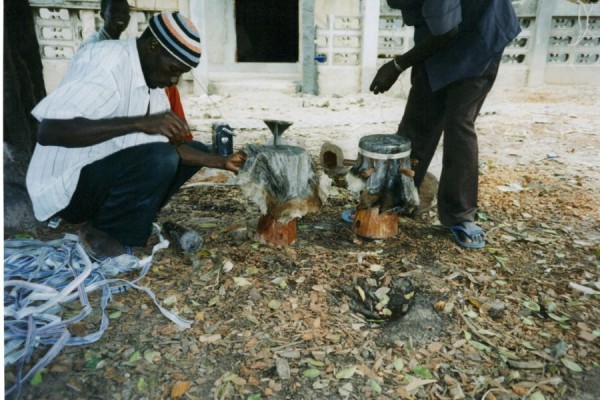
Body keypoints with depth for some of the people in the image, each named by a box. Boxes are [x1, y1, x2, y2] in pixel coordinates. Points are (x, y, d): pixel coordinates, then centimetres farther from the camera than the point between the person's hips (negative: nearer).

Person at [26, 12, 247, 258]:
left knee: (197, 151, 6)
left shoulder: (152, 79, 4)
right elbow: (48, 131, -32)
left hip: (107, 173, 9)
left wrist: (223, 162, -5)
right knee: (159, 159, -32)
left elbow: (167, 143, 5)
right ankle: (99, 233, -8)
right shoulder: (106, 62, -22)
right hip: (66, 188, -9)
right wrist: (139, 123, -36)